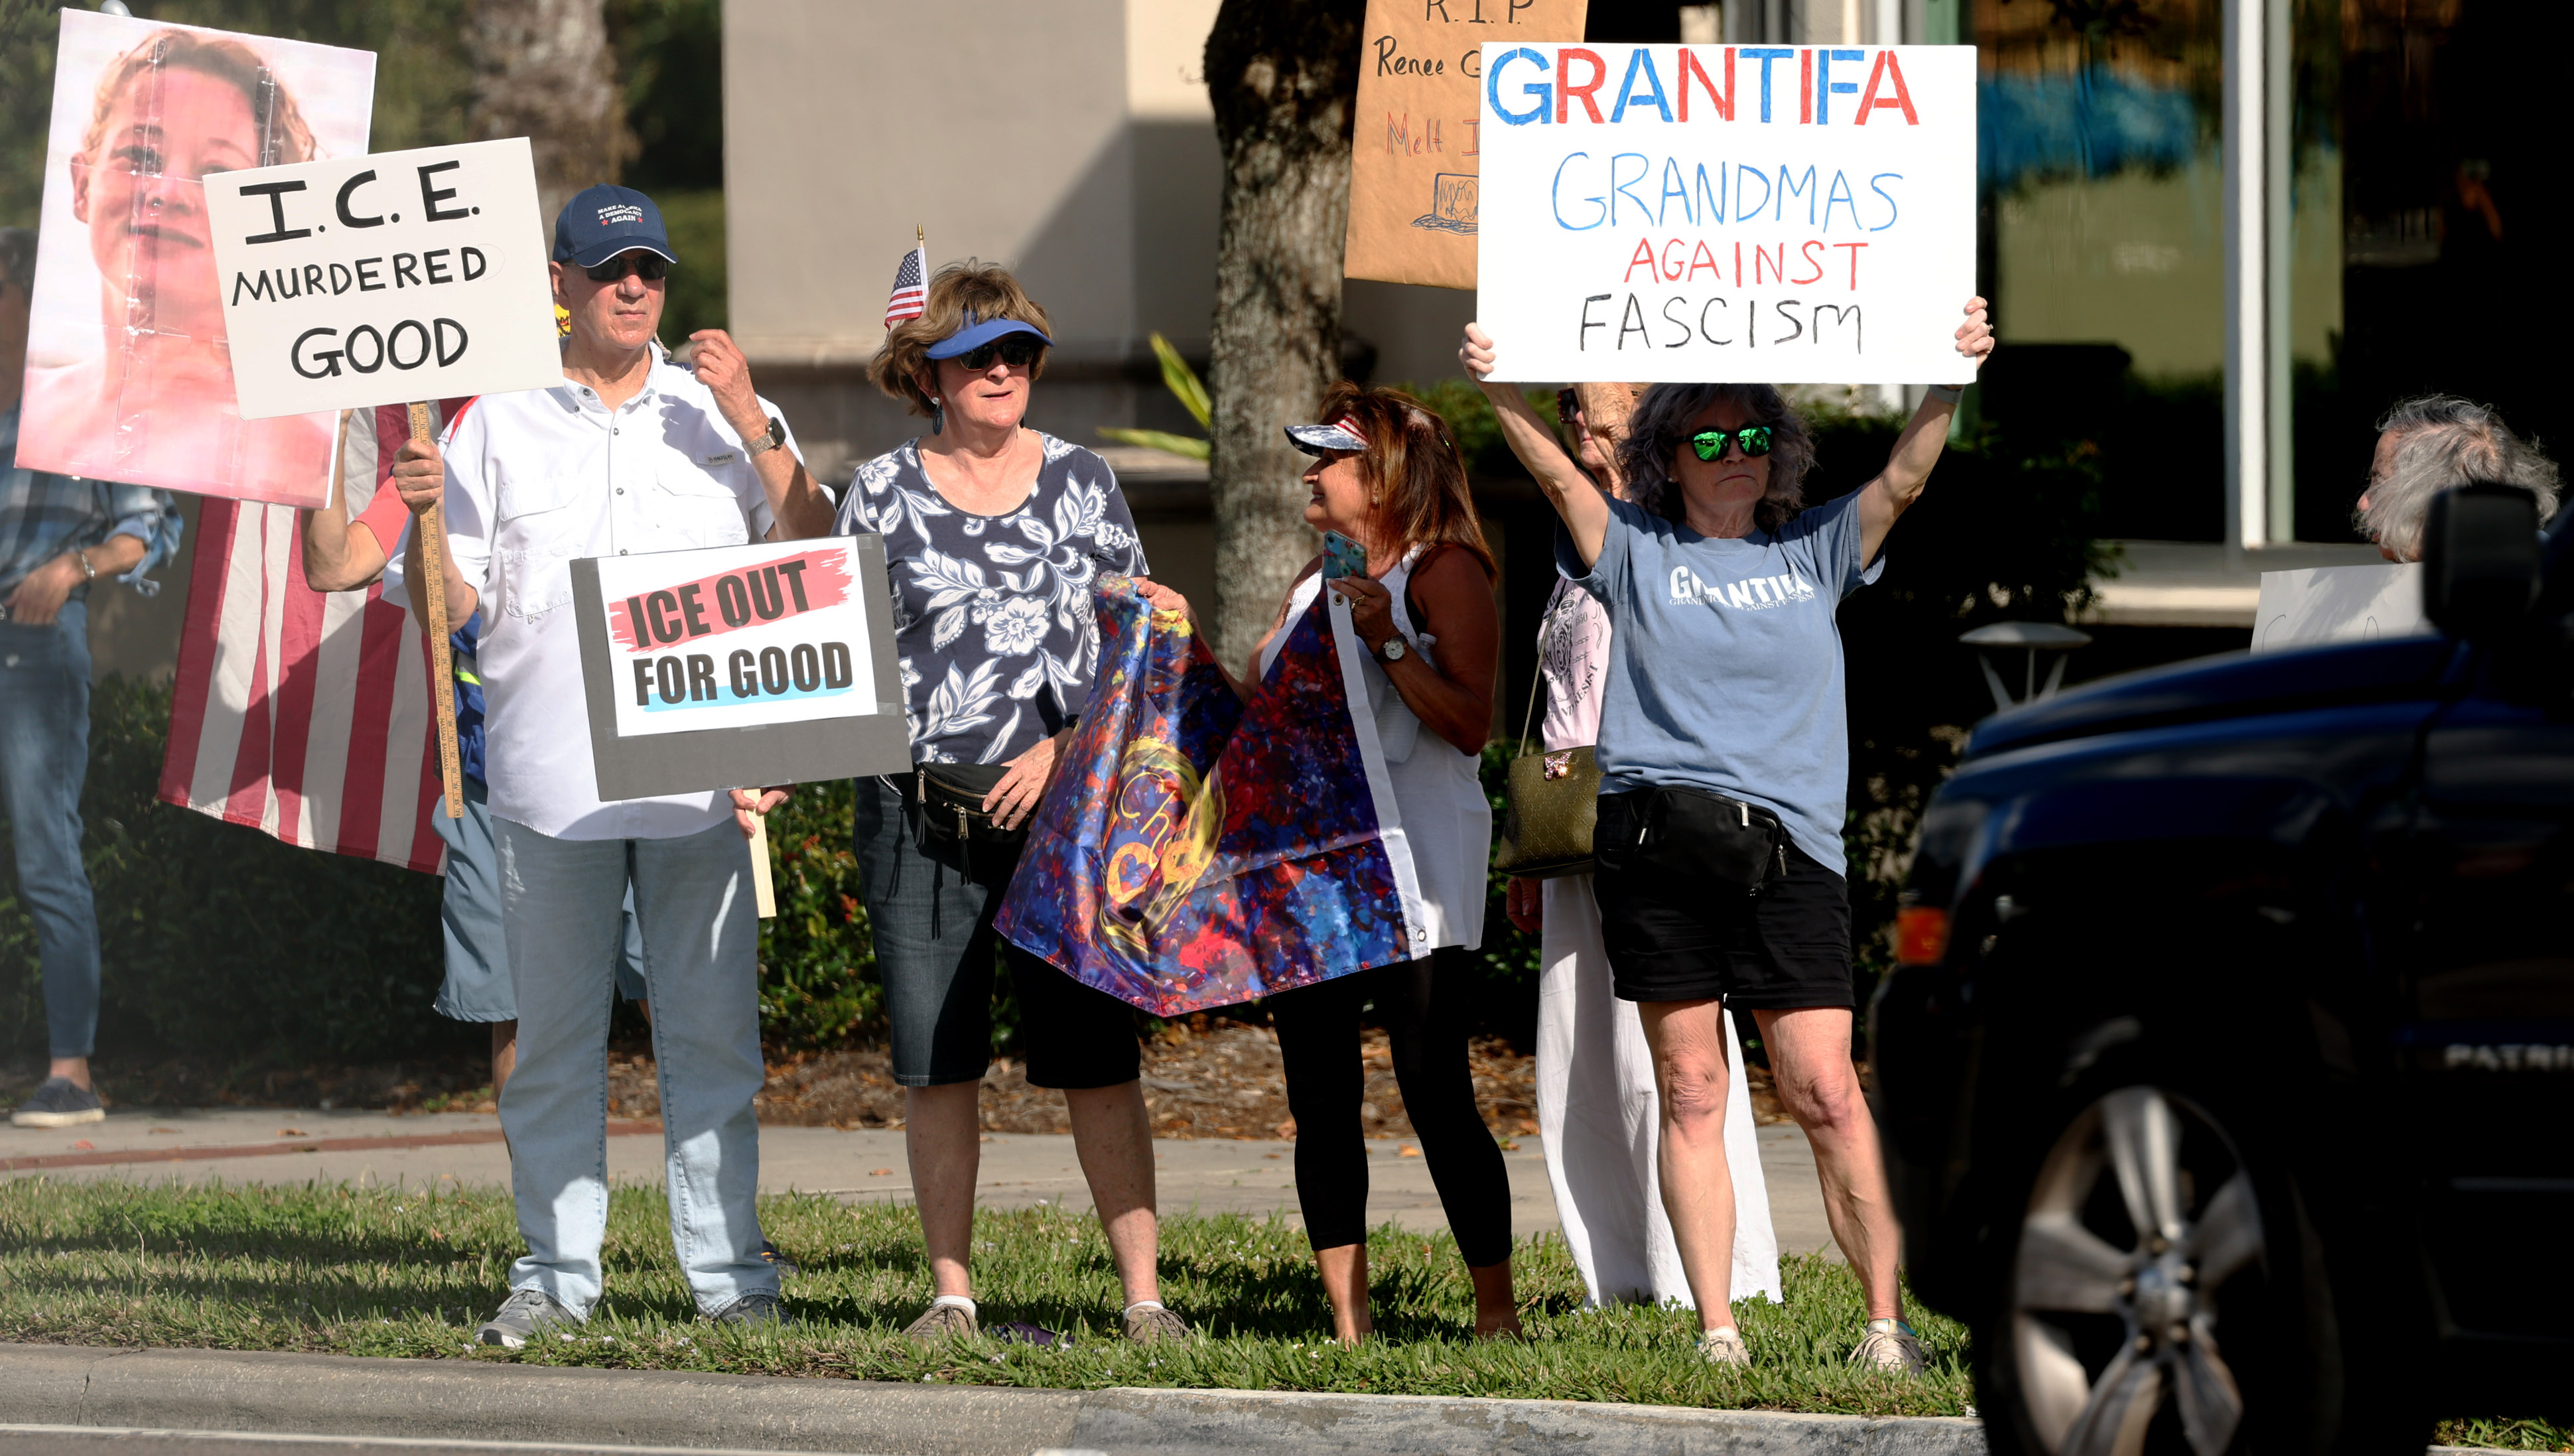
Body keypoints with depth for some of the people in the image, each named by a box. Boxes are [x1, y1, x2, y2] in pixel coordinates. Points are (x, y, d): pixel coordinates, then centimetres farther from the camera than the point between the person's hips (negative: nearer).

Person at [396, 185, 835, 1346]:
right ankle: (554, 1272, 8)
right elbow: (450, 606, 7)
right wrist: (425, 519, -12)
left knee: (712, 1032, 1)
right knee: (553, 1034, 3)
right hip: (549, 780, 0)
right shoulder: (498, 425, 9)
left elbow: (814, 555, 2)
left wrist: (755, 430, -8)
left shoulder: (723, 415, 11)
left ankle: (729, 1270, 5)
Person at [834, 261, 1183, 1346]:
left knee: (1096, 1057, -5)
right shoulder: (882, 494, 6)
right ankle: (951, 1290, 10)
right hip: (920, 810, 1)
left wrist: (1064, 750, -7)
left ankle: (1143, 1290, -3)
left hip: (1065, 805, -1)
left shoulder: (1080, 482, 7)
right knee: (936, 1062, 2)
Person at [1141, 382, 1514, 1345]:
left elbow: (1471, 724, -13)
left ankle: (1497, 1310, -2)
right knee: (1320, 1100, 4)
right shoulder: (1317, 582, 19)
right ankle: (1348, 1322, 7)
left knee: (1434, 1094, -9)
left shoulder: (1443, 572, -4)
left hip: (1416, 867, -7)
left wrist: (1387, 642, -20)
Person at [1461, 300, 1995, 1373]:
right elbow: (1559, 477, -2)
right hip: (1655, 839, 0)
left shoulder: (1814, 551, 15)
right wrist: (1497, 391, -18)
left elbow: (1903, 481, 5)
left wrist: (1950, 382, -11)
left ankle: (1887, 1319, 1)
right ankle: (1715, 1329, 4)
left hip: (1787, 846, 0)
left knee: (1824, 1090, -5)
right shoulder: (1635, 552, 11)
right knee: (1690, 1091, 1)